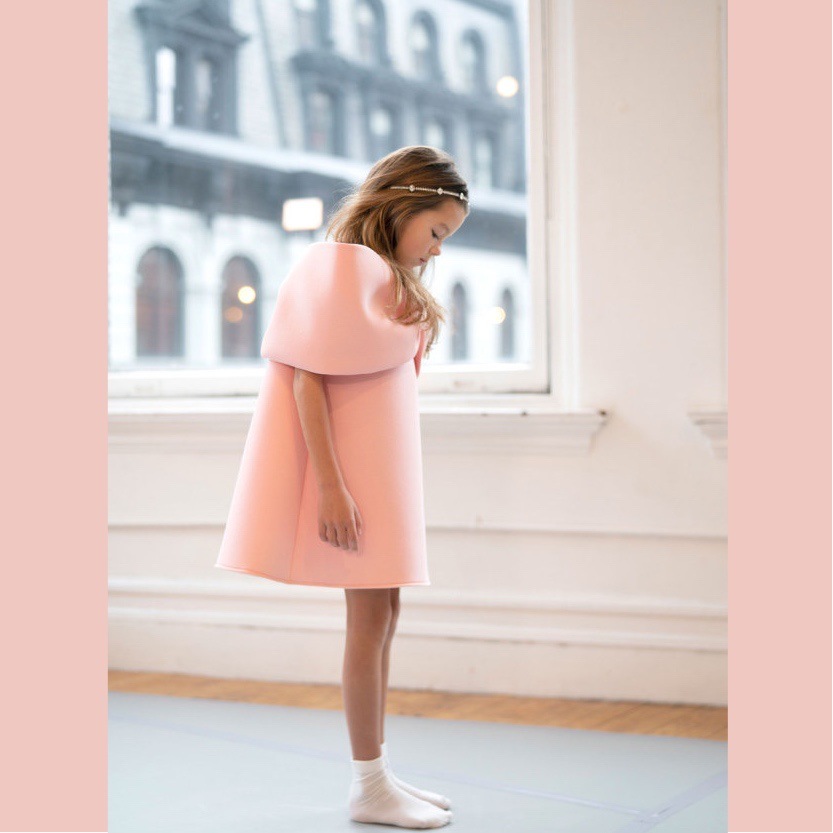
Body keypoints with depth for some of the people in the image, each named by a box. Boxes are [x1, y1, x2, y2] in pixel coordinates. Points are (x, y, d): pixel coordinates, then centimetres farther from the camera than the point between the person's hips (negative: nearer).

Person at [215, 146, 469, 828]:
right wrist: (330, 484, -23)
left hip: (385, 466, 9)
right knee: (370, 618, -5)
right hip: (353, 468, -9)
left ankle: (378, 772, 20)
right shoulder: (339, 265, -12)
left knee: (382, 616, 11)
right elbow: (306, 378, -18)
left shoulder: (390, 277, 16)